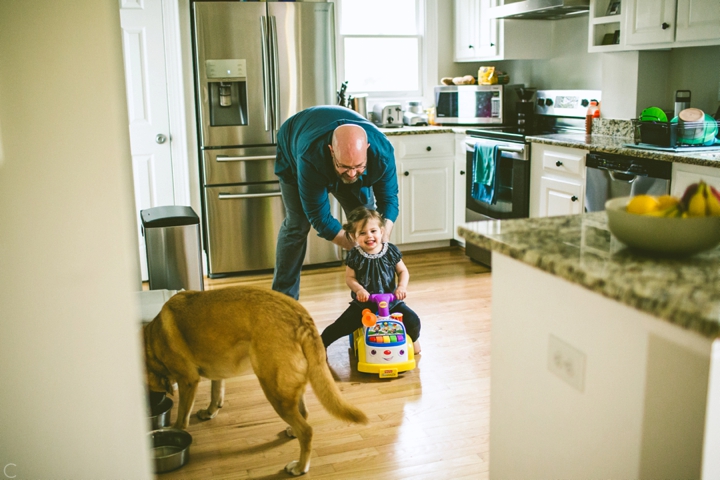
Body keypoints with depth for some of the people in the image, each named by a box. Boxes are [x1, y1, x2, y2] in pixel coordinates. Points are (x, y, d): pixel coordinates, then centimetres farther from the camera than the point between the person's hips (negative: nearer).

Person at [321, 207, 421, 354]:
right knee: (341, 326, -14)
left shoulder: (391, 251, -5)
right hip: (363, 303, -1)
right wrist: (359, 289, -22)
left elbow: (403, 271, 4)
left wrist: (402, 286, -15)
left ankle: (413, 339, 23)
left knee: (413, 321, -13)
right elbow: (349, 277, -3)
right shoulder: (355, 255, -8)